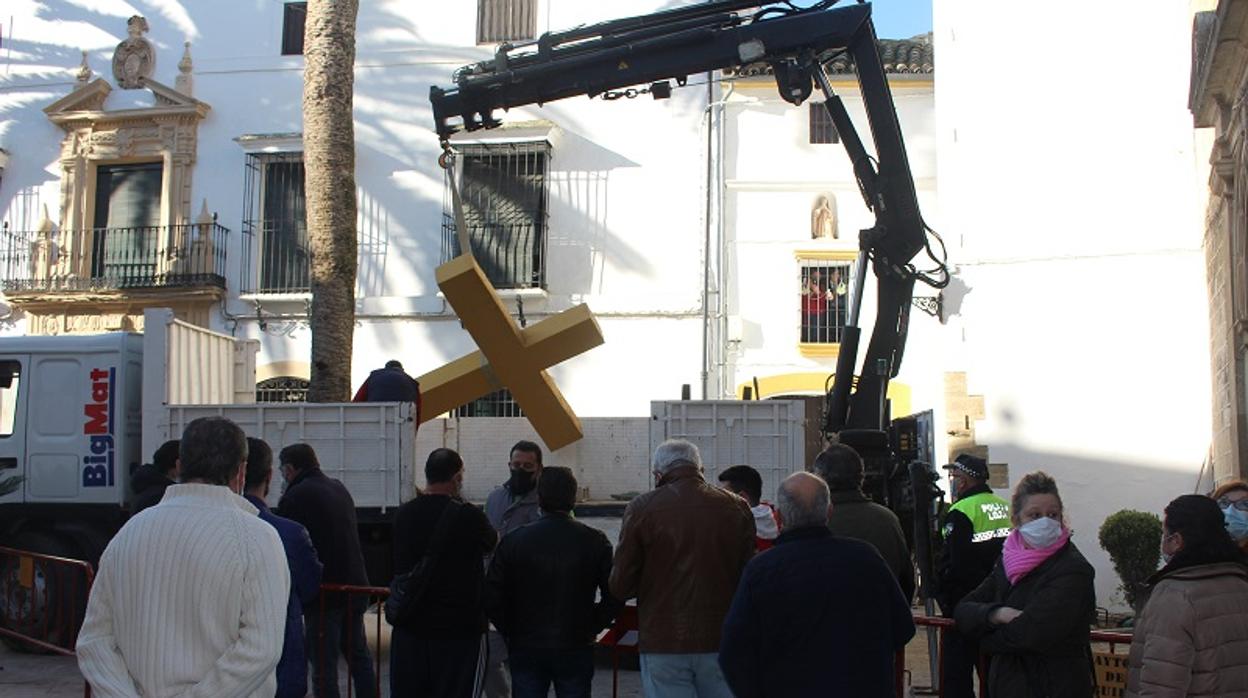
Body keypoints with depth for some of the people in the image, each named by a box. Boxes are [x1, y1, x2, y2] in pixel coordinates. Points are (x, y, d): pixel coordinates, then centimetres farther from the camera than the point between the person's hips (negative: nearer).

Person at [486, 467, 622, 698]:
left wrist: (512, 633, 6)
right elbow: (614, 597, -7)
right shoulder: (594, 541, -5)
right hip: (576, 650, 0)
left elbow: (492, 598, -6)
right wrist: (591, 628, 5)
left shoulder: (513, 541, -5)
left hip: (525, 650, 0)